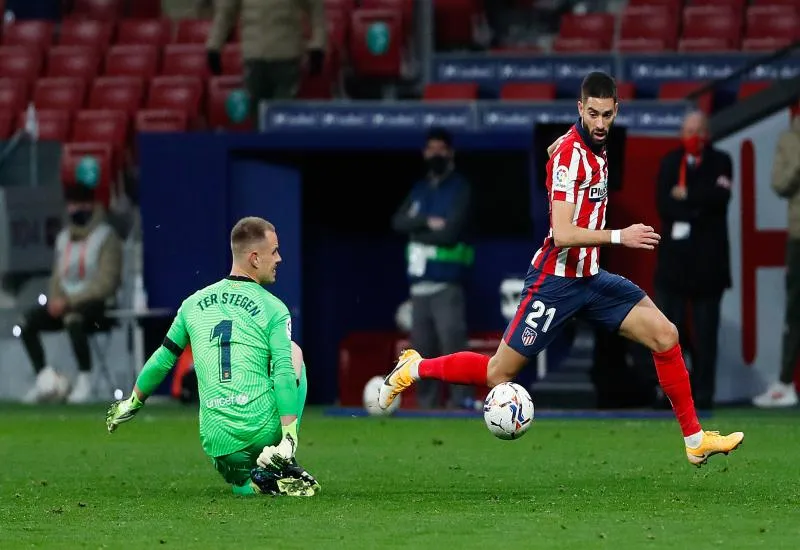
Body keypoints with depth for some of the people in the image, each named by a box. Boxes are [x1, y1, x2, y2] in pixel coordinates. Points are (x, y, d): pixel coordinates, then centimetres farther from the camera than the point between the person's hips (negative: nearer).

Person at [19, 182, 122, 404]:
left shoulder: (106, 237, -7)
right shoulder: (63, 238, 16)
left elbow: (106, 283, -15)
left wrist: (69, 302, -20)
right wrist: (55, 299, -4)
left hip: (97, 304, -7)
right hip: (66, 303, 7)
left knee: (73, 317, -39)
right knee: (28, 321, -14)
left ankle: (85, 382, -32)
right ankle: (45, 379, -10)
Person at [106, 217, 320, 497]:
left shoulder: (193, 304, 13)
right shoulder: (273, 309, -1)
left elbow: (162, 360, 20)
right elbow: (284, 375, -12)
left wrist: (132, 403, 35)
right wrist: (289, 438, -14)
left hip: (217, 441, 4)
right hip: (263, 429, -4)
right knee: (293, 351, 23)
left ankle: (258, 480, -10)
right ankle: (280, 460, 9)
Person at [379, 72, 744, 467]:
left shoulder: (595, 149, 7)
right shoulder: (570, 153, -20)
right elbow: (563, 234, -27)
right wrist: (619, 237, -31)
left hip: (589, 278, 8)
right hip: (556, 281, -8)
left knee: (665, 335, -2)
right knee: (499, 373, -3)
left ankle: (695, 440, 4)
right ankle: (414, 368, 20)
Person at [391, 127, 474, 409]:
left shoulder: (459, 189, -1)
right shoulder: (419, 190, 19)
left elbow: (449, 233, -12)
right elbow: (399, 221, 5)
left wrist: (417, 234, -1)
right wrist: (427, 222, -10)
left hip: (446, 284, -7)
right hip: (420, 283, 7)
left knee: (452, 344, -15)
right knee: (422, 347, 7)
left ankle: (461, 400, -18)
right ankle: (426, 404, 11)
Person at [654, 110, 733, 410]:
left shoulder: (720, 162, 8)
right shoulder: (669, 162, 12)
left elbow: (720, 197, -9)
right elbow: (664, 204, -1)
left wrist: (687, 196, -7)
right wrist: (697, 212, -11)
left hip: (707, 260, -1)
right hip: (674, 255, 1)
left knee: (705, 330, -2)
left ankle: (703, 393, 1)